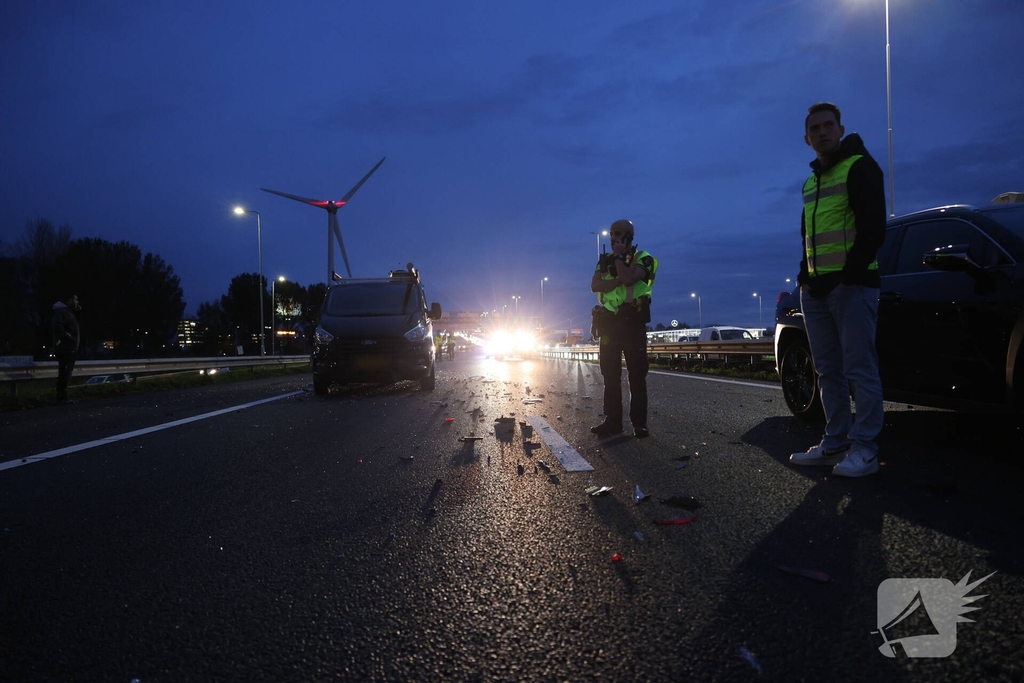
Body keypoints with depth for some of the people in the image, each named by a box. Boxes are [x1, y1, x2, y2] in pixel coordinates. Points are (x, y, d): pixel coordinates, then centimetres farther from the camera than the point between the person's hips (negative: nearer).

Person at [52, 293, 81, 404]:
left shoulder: (67, 311, 21)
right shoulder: (61, 311, -11)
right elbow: (57, 327, -24)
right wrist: (69, 337, -19)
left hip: (68, 349, 11)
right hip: (65, 348, -11)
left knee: (65, 373, 13)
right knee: (65, 373, -10)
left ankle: (62, 397, 18)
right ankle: (62, 397, -9)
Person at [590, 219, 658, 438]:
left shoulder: (642, 258, 0)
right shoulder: (605, 260, 14)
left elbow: (628, 278, -20)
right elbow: (595, 285, -3)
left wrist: (619, 256, -7)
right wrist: (619, 280, -15)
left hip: (632, 323, -5)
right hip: (610, 323, 5)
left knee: (637, 375, -4)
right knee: (610, 375, 5)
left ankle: (639, 422, -1)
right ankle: (612, 421, 11)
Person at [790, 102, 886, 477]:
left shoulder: (860, 166, -2)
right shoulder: (811, 182, 20)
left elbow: (873, 229, -11)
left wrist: (848, 277, -17)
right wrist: (805, 276, 8)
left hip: (852, 284, -7)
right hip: (816, 287, 7)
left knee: (859, 369, -5)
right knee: (829, 372, 7)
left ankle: (864, 448, 0)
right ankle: (835, 443, 12)